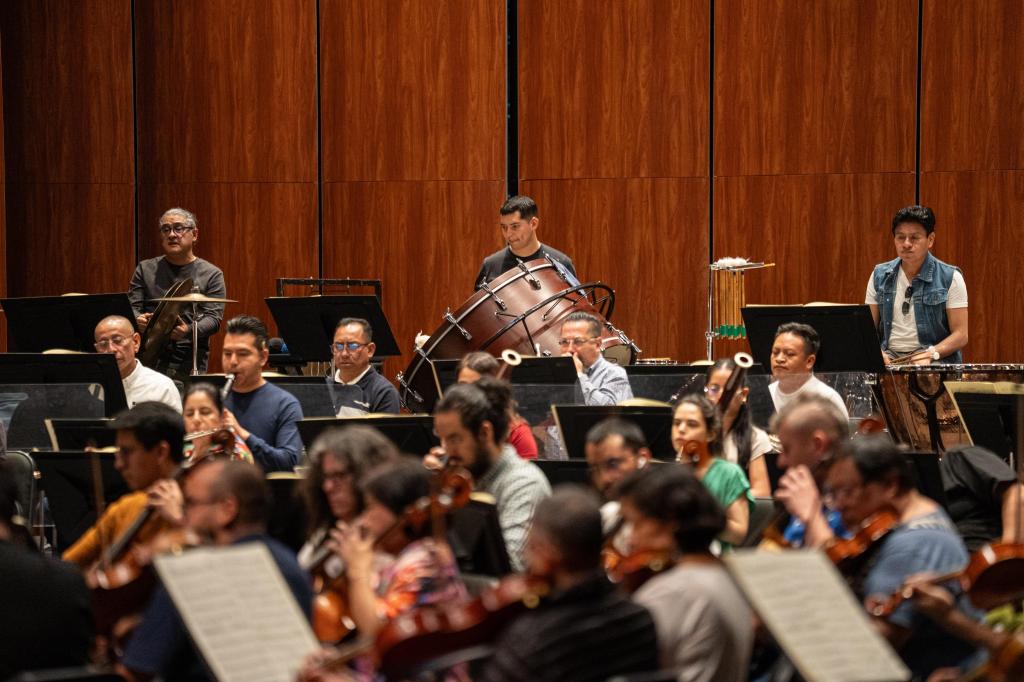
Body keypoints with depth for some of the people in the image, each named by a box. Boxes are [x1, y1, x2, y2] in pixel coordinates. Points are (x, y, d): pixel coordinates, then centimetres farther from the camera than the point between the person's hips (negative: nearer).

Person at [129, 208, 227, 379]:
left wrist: (188, 331, -22)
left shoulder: (212, 275, 8)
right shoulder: (145, 269, 15)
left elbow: (214, 318, -1)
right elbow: (132, 306, 9)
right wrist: (138, 320, -16)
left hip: (189, 360, -1)